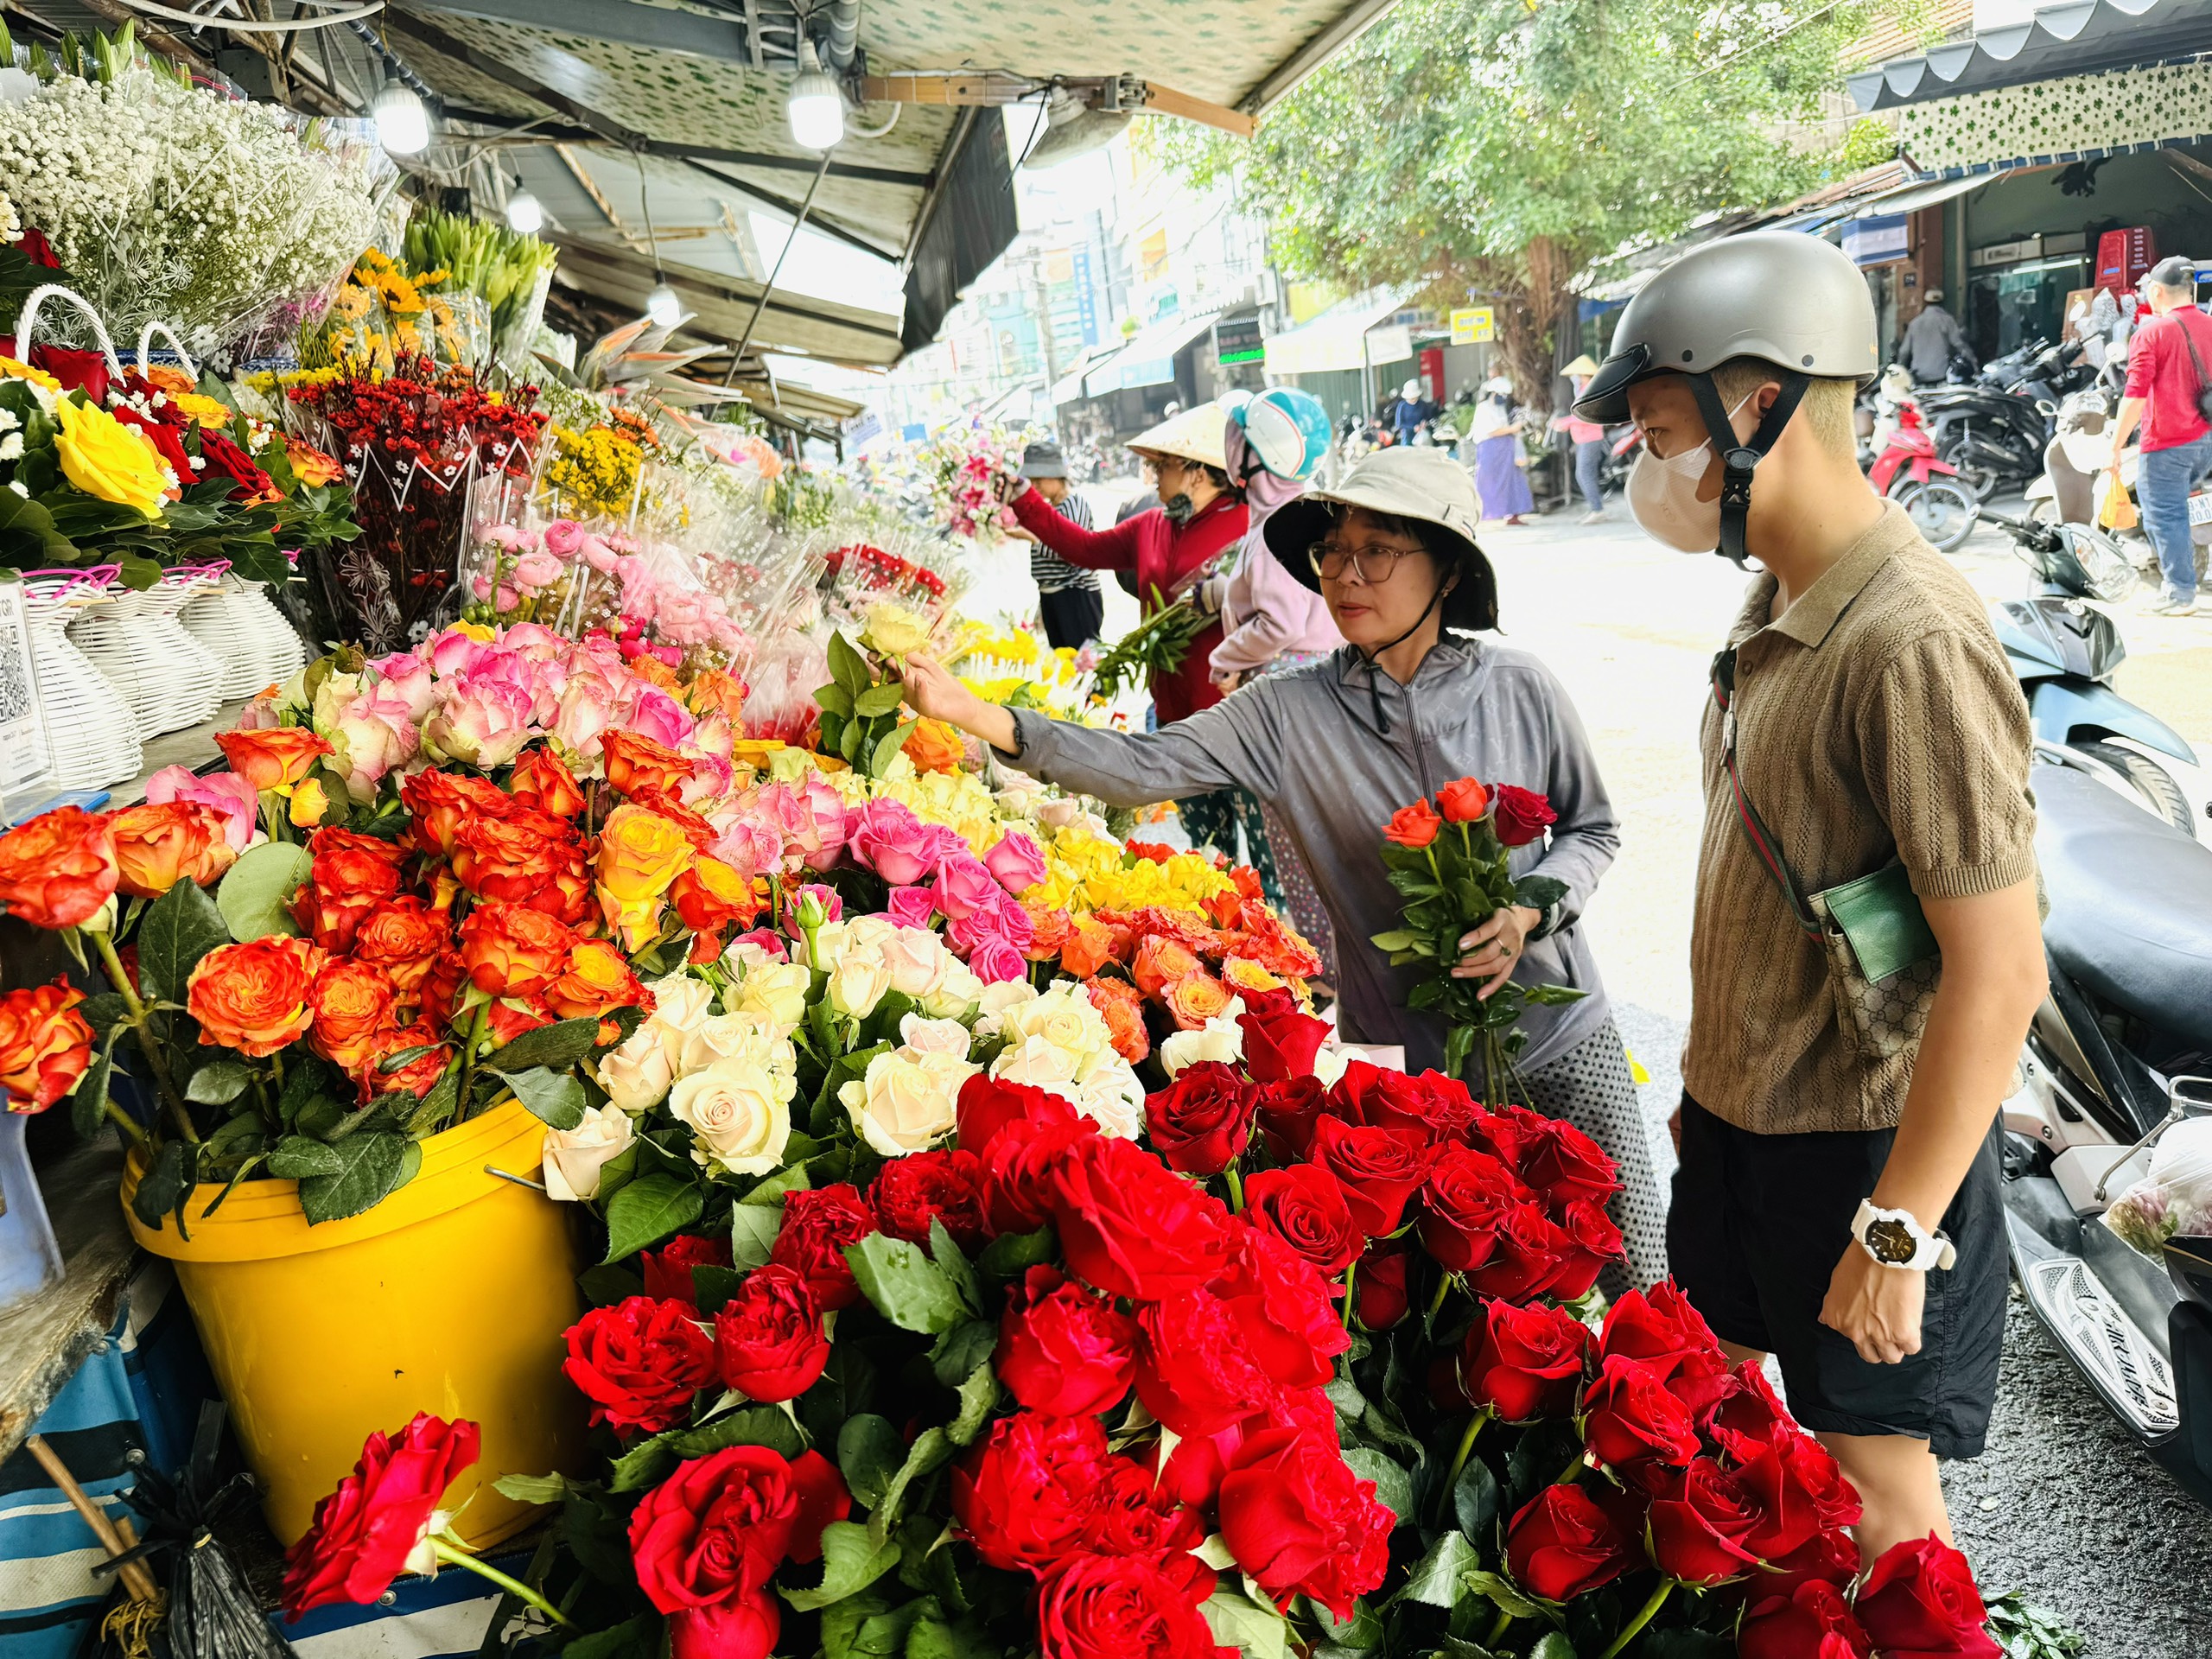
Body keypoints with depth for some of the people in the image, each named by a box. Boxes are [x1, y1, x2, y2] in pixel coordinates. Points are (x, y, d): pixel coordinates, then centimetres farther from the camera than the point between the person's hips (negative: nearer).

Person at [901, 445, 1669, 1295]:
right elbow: (1142, 767, -16)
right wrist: (980, 716, -26)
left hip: (1560, 1033, 1)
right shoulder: (1292, 711, -9)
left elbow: (1592, 828, 5)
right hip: (1403, 1056, -1)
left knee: (1635, 1278, 11)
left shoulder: (1519, 689, -7)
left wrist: (1529, 911, -15)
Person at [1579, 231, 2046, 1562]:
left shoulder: (1913, 643, -25)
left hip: (1865, 1140, -8)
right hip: (1744, 1106, 9)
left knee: (1875, 1476, 12)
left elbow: (1999, 974, -25)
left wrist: (1898, 1234, -20)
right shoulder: (1777, 609, 3)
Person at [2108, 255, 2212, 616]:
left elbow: (2135, 396, -17)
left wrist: (2115, 447, -12)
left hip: (2167, 443, -7)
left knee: (2164, 515, 0)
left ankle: (2180, 593, 2)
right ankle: (2179, 569, 25)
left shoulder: (2150, 333, -10)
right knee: (2174, 507, 24)